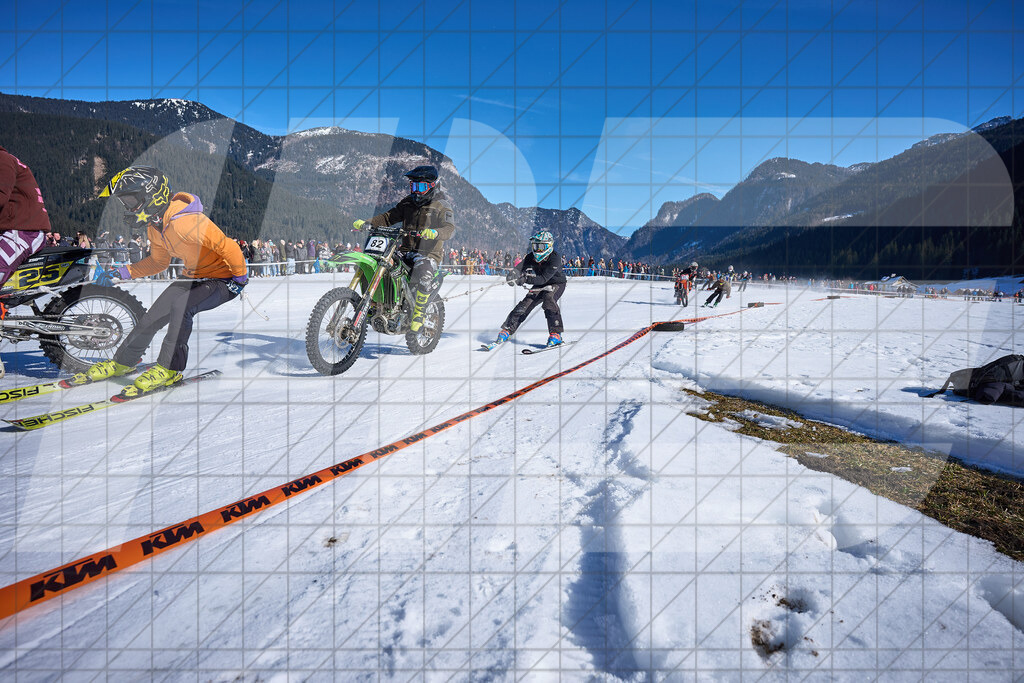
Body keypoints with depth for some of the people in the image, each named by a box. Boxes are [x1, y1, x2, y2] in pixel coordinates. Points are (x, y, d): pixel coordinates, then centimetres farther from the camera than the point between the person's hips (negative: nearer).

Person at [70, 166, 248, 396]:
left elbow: (228, 246, -30)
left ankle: (169, 369, -17)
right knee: (153, 316, 6)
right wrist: (123, 272, 6)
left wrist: (241, 278, -21)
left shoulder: (185, 222, -31)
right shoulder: (154, 225, 2)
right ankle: (122, 362, 27)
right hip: (194, 277, 9)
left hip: (224, 279, -9)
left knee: (181, 305, -31)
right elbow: (159, 262, 15)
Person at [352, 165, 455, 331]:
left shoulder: (442, 206, -2)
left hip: (429, 254, -6)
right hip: (406, 251, 6)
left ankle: (418, 314, -16)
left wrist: (435, 233, -42)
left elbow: (450, 228, -18)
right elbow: (389, 217, 16)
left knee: (423, 276, -38)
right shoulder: (407, 203, 16)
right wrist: (367, 223, -1)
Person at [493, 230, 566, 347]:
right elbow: (520, 266, -25)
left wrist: (525, 279, -47)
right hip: (540, 285, 5)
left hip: (557, 284, -5)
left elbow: (543, 279, -36)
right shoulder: (531, 256, -13)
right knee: (526, 303, -11)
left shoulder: (555, 258, -29)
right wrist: (514, 274, -49)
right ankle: (507, 331, -3)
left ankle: (555, 334, -31)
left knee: (548, 298, -33)